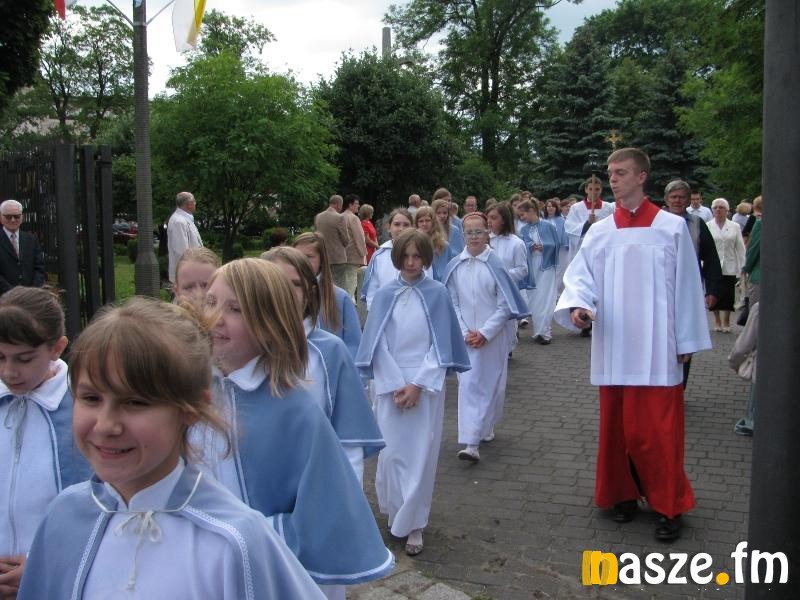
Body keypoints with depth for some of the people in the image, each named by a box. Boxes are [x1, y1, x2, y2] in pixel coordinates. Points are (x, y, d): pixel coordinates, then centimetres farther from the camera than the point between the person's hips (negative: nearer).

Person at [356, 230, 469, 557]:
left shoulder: (437, 293, -1)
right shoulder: (384, 295, 2)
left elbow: (441, 344, -2)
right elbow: (377, 344, 0)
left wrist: (418, 385, -11)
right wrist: (396, 386, -9)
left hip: (426, 385, -1)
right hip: (391, 385, 1)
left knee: (421, 453, 1)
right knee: (391, 451, 4)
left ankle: (414, 524, 13)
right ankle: (395, 511, 26)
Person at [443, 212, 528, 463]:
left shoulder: (496, 264, -6)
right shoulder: (455, 266, 0)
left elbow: (505, 305, -5)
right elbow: (452, 303, 5)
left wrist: (485, 333, -11)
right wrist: (465, 333, -5)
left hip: (492, 336, -1)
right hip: (465, 337, 1)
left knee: (491, 383, 7)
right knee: (468, 384, -1)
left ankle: (487, 426, 23)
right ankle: (471, 443, 4)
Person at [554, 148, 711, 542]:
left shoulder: (672, 227, -2)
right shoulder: (599, 232, 6)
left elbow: (686, 286, 0)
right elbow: (579, 275, 1)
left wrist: (686, 341, 1)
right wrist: (577, 305, -21)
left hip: (656, 348, -3)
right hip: (613, 347, 3)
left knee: (658, 430, -1)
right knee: (617, 425, 11)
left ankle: (668, 506, 13)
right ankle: (623, 493, 28)